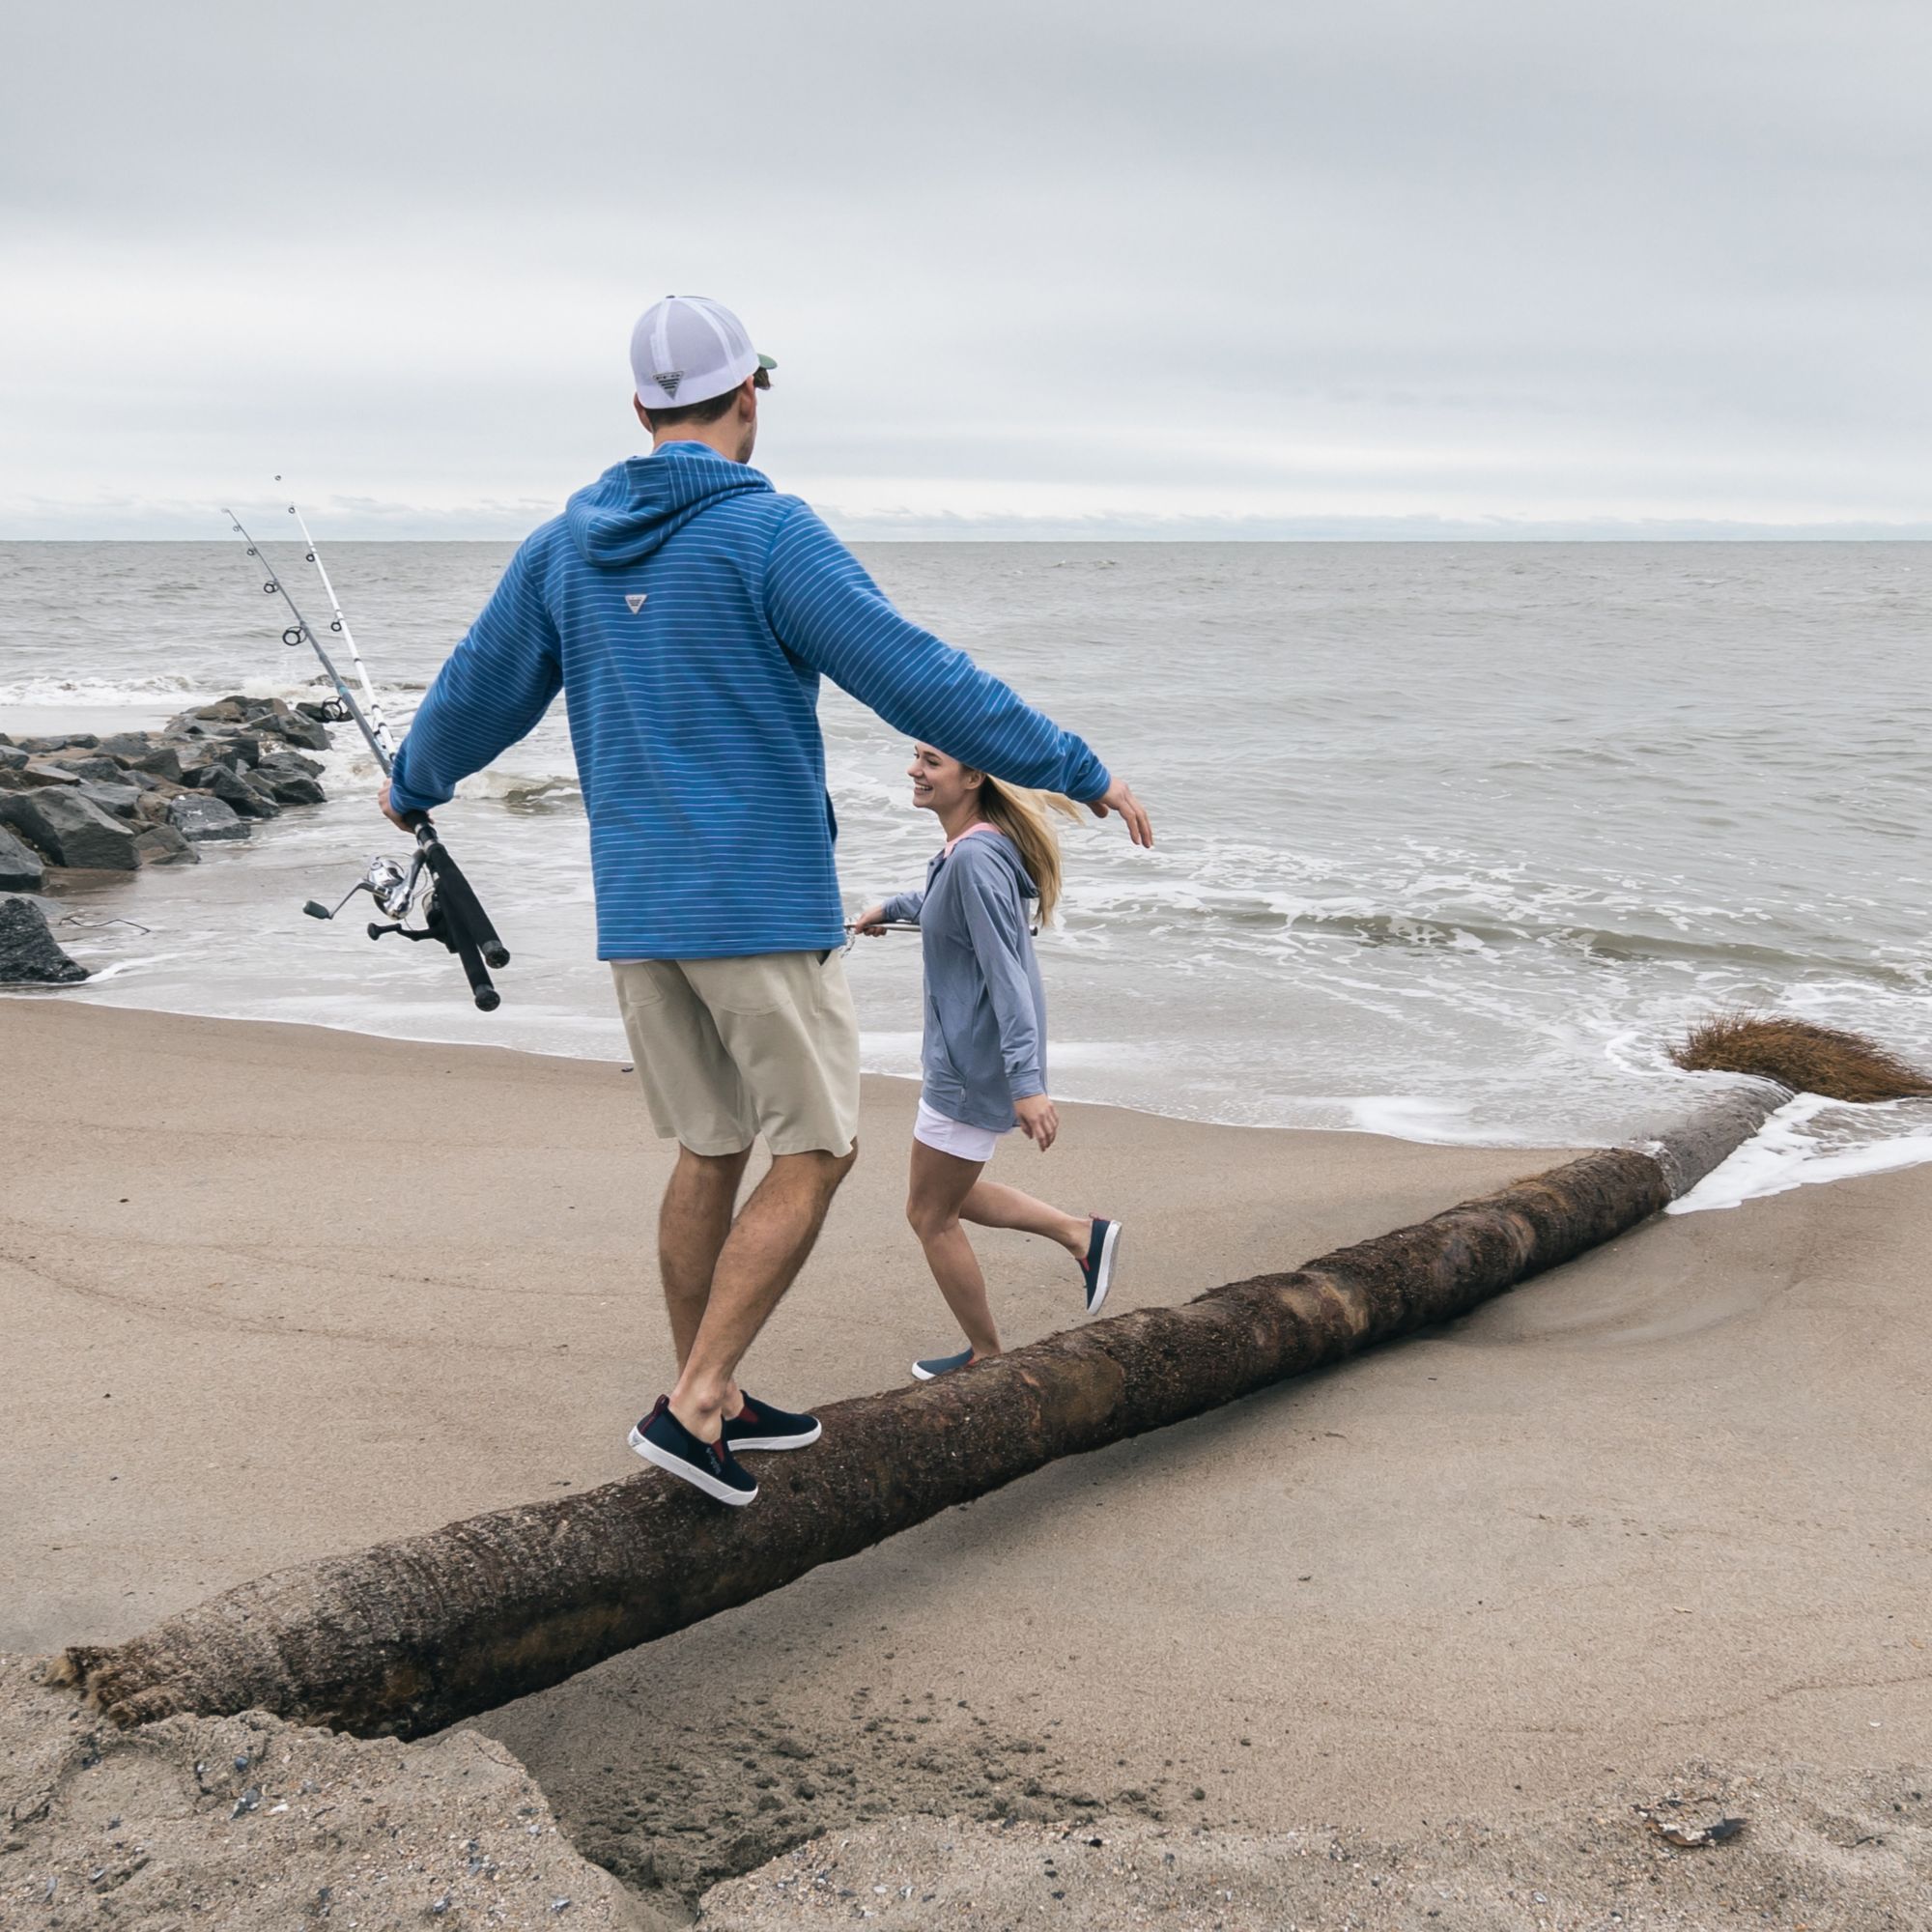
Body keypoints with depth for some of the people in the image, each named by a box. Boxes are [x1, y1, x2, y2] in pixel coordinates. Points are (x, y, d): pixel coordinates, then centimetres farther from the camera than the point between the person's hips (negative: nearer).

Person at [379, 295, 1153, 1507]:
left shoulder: (566, 544, 7)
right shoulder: (768, 533, -12)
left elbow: (479, 690, 18)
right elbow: (919, 679, -15)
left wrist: (414, 785, 39)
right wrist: (1079, 771, -8)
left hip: (638, 910, 7)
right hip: (766, 908, -7)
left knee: (711, 1154, 17)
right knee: (816, 1155, 4)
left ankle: (714, 1400, 26)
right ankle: (695, 1407, -1)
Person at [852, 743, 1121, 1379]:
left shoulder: (976, 857, -23)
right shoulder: (962, 848, 6)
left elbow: (1006, 972, -28)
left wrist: (1026, 1082, -31)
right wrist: (888, 909, 42)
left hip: (972, 1068, -10)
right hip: (963, 1058, 10)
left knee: (929, 1214, 6)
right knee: (948, 1197, 23)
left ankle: (987, 1355, 22)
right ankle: (1082, 1234, 23)